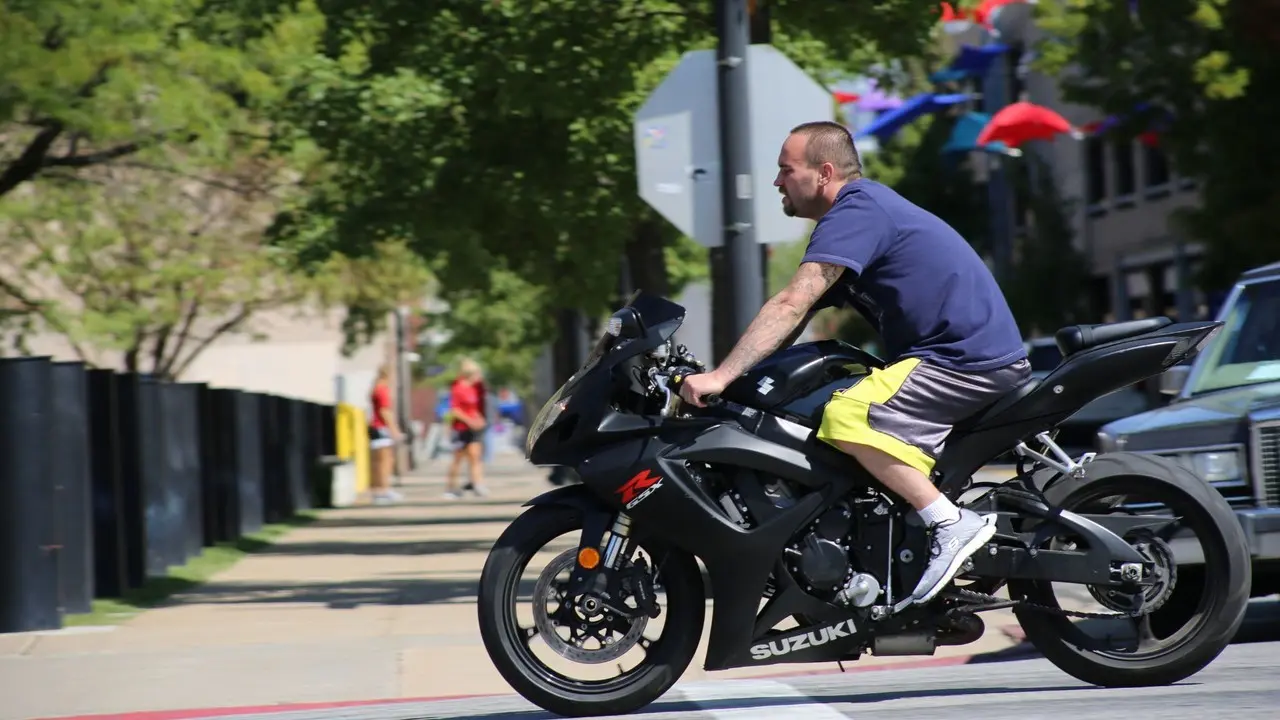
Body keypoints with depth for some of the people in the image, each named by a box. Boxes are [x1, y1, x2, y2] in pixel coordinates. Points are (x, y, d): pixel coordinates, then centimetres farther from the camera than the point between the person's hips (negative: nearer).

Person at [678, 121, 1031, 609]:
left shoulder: (857, 211, -12)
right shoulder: (865, 209, 20)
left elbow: (791, 305, -23)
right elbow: (794, 325, 20)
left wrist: (720, 376, -25)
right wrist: (731, 375, 13)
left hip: (970, 361, -11)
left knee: (847, 418, -27)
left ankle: (953, 524, -23)